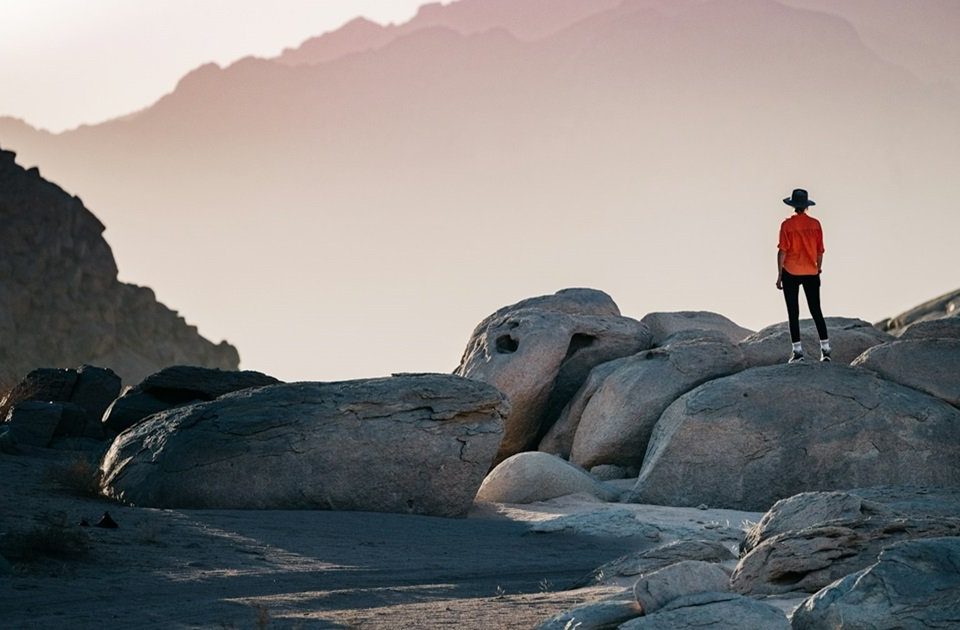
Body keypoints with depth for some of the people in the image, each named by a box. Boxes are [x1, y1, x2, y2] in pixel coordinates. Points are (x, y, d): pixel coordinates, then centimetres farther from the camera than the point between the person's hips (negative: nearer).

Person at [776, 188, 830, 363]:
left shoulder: (787, 225, -9)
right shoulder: (815, 224, 0)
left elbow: (782, 251, -9)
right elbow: (820, 250, 4)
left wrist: (779, 275, -3)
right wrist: (818, 269, 18)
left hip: (791, 273, -3)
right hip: (811, 273, 3)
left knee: (793, 313, 3)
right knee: (816, 311, 9)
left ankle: (797, 351, 2)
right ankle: (825, 349, 5)